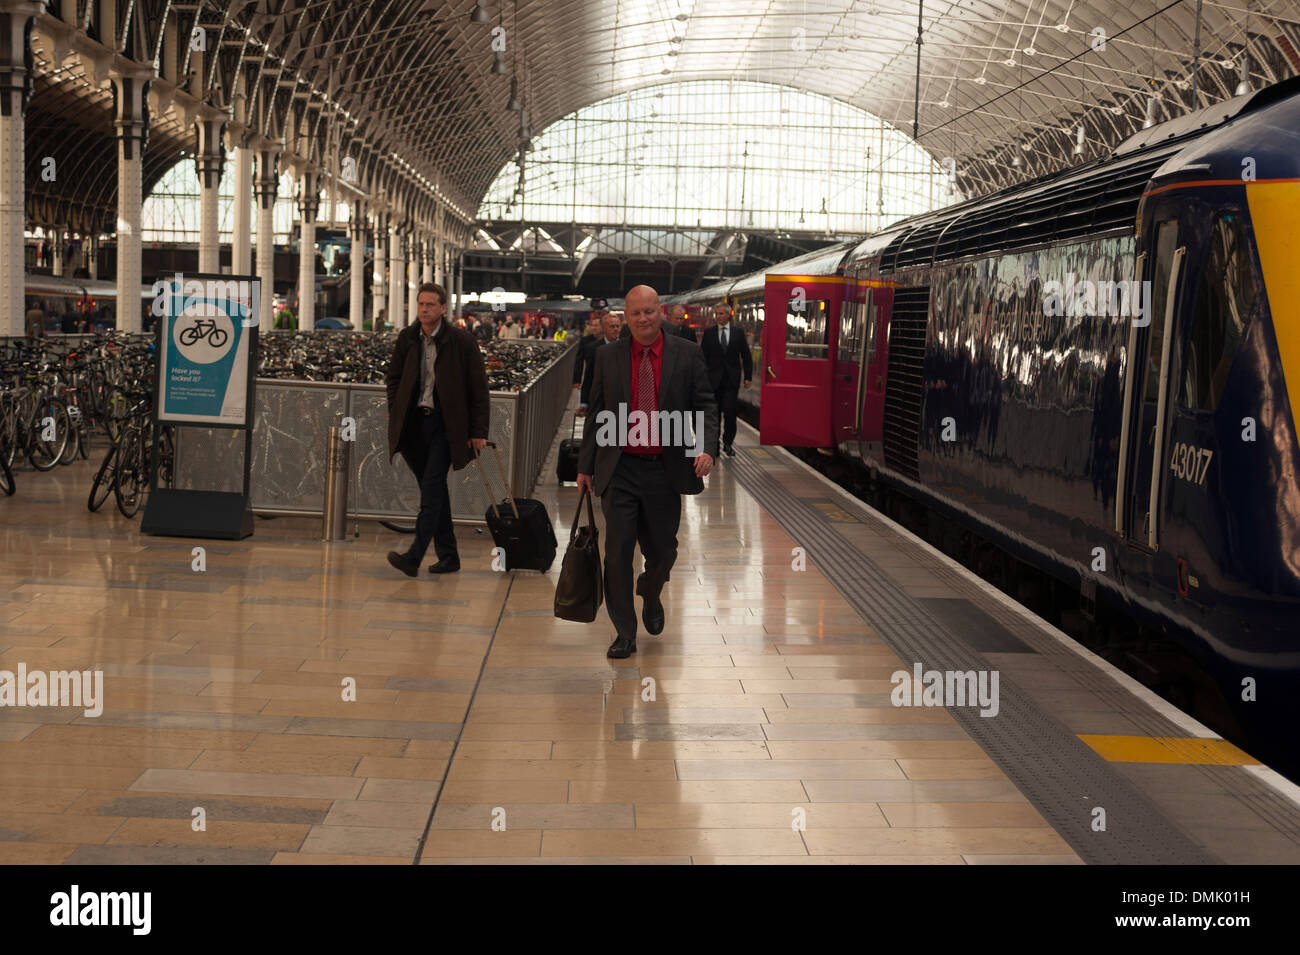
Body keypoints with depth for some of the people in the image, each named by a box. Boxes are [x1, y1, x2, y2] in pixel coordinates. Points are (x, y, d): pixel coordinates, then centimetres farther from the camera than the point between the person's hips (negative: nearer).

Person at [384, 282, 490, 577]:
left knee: (432, 489, -12)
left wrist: (478, 431, -5)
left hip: (445, 424, -5)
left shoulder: (461, 342, -6)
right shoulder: (406, 338, 6)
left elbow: (478, 388, -3)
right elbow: (393, 378, 18)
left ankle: (414, 557, -19)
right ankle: (448, 555, 17)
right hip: (414, 421, 5)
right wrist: (397, 414, 6)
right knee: (434, 489, 9)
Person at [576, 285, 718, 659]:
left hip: (665, 471, 0)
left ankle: (650, 598, 44)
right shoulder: (608, 356, 4)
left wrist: (707, 447, -18)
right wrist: (585, 465, 8)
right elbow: (596, 413, 9)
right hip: (619, 470, 0)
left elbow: (704, 406, -1)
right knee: (618, 551, -3)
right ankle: (624, 633, 7)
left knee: (662, 551, 11)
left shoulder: (687, 355, 0)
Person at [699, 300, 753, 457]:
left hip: (732, 379, -1)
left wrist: (748, 377, 3)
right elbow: (703, 356, 5)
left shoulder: (738, 332, 5)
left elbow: (746, 356, 8)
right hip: (713, 379, 1)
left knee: (730, 411, -10)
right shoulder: (708, 333, 5)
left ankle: (727, 443, 5)